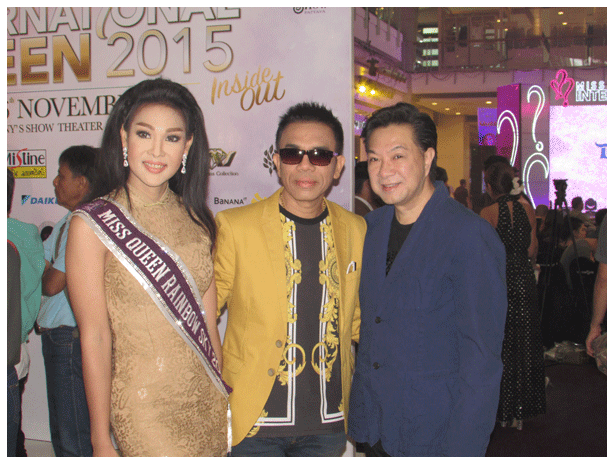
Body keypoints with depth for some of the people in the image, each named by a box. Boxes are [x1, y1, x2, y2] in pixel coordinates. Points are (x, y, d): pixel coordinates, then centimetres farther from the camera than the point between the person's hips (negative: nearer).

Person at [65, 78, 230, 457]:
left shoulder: (197, 219, 5)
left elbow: (208, 322, 8)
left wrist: (224, 395, 6)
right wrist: (101, 441, -8)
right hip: (144, 407, -4)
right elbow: (94, 338, -10)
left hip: (208, 401, 4)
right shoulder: (92, 225, -9)